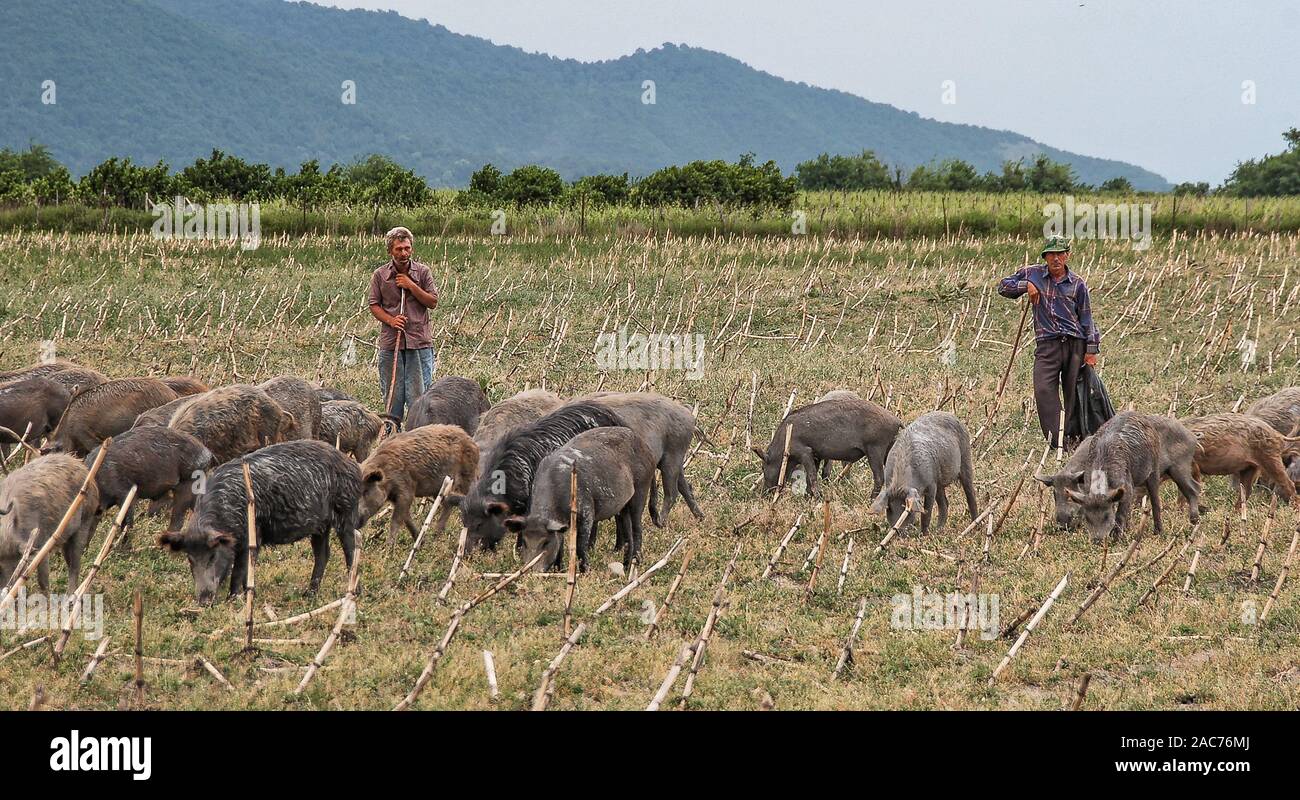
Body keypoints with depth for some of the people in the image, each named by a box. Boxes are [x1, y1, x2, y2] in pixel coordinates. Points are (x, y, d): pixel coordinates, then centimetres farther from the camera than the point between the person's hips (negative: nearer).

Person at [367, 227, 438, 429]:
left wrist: (411, 286, -9)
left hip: (419, 341, -1)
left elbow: (433, 302, 1)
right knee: (392, 391, 4)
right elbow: (374, 306, 5)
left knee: (418, 389, -4)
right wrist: (391, 320, -12)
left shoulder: (422, 272, 5)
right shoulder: (380, 275, 5)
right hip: (390, 341, 1)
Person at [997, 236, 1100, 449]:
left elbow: (1087, 319, 8)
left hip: (1075, 344, 0)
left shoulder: (1077, 285, 7)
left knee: (1075, 395, 2)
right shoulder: (1032, 274, 10)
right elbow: (1003, 287, 16)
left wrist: (1091, 350, 1)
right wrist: (1025, 285, -2)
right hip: (1047, 344, 0)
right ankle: (1056, 441, -21)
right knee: (1044, 391, -17)